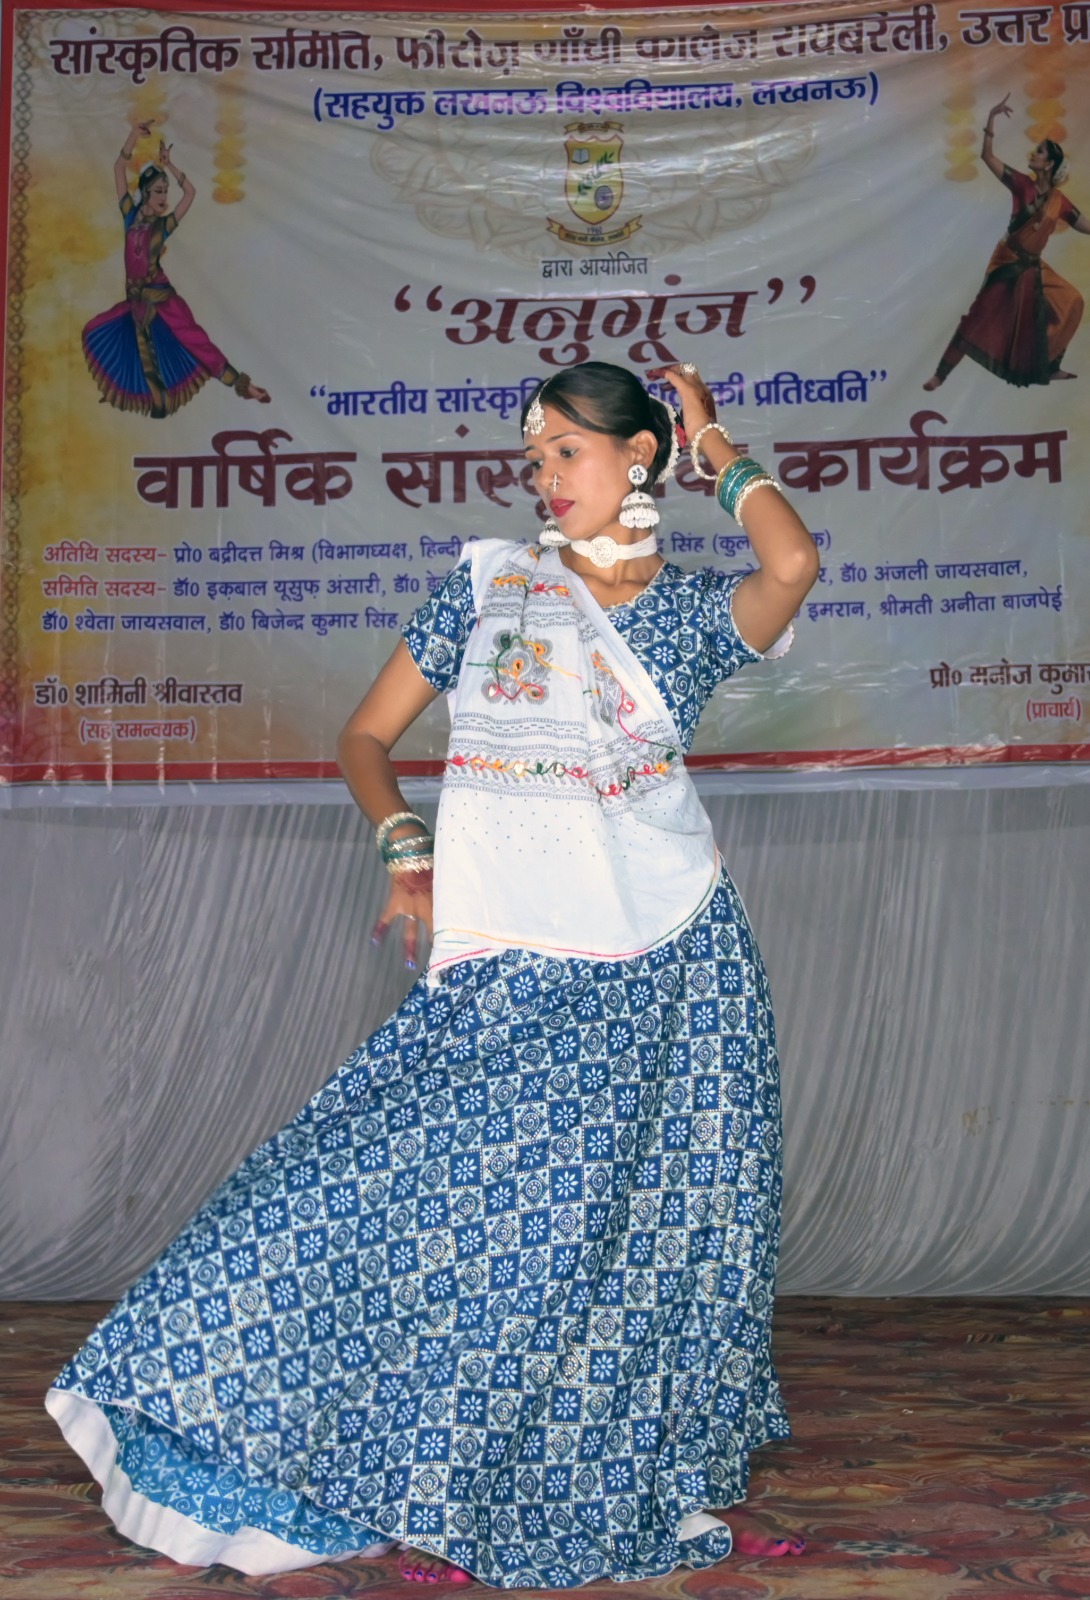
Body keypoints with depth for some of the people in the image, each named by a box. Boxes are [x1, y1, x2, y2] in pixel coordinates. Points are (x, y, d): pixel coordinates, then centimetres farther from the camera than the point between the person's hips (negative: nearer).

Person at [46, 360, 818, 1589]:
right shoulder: (489, 579, 8)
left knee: (676, 1221, 6)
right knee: (466, 1203, -6)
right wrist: (403, 844, -9)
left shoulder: (694, 612, 7)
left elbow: (792, 564, -16)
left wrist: (712, 442, 0)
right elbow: (365, 736, 10)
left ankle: (672, 1496, 23)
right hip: (512, 962, 0)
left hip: (672, 957, 1)